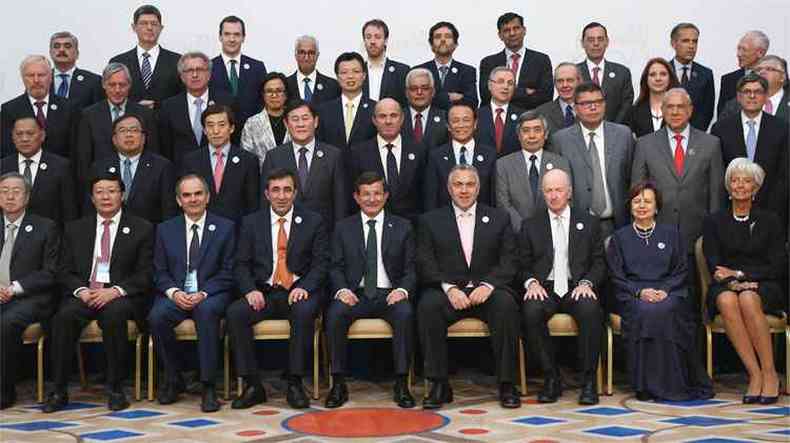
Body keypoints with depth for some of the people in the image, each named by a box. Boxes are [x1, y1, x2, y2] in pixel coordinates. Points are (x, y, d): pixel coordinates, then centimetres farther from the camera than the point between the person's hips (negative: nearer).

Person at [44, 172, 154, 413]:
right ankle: (59, 390, -20)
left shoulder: (141, 229, 9)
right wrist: (81, 290, -9)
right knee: (64, 315, -30)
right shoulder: (75, 229, 18)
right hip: (83, 293, 2)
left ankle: (115, 388, -24)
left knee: (114, 313, -36)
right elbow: (64, 271, 12)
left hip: (121, 297, -2)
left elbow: (145, 274, 2)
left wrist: (116, 291, -14)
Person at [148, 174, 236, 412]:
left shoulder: (225, 228, 6)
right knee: (156, 316, -29)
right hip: (176, 295, 2)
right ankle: (173, 379, -7)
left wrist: (203, 294, -14)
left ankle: (208, 385, -28)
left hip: (211, 295, -2)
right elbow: (159, 272, 9)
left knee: (207, 311, -36)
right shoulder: (165, 229, 13)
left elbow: (227, 272, 1)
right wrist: (174, 292, -12)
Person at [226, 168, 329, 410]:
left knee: (304, 311, -35)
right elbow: (241, 264, 7)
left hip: (299, 292, -2)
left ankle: (295, 384, -22)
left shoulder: (313, 222, 7)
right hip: (264, 292, 2)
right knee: (234, 313, -26)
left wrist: (304, 287, -17)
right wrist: (250, 290, -13)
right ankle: (253, 385, -17)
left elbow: (321, 263, 1)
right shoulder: (251, 222, 11)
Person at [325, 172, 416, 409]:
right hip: (355, 294, 1)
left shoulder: (402, 227, 11)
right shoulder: (343, 228, 12)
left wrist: (403, 290, -15)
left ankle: (401, 385, -24)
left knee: (405, 313, -33)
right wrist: (341, 289, -14)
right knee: (335, 313, -31)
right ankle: (338, 384, -20)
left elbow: (411, 268, 6)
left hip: (390, 294, 0)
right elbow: (336, 267, 7)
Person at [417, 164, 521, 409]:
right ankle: (439, 385, -23)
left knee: (506, 304, -32)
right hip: (447, 291, 0)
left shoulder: (499, 218, 14)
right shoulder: (431, 221, 12)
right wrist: (449, 288, -16)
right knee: (427, 305, -32)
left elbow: (508, 261, 4)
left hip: (487, 290, 0)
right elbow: (426, 263, 1)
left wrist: (488, 285, -15)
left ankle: (507, 384, -22)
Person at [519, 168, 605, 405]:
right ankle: (551, 378, -19)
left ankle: (588, 380, -22)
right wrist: (531, 282, -9)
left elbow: (599, 263, 10)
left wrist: (587, 283, -9)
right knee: (530, 311, -33)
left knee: (591, 310, -35)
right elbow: (523, 265, 12)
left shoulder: (589, 223, 15)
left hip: (577, 288, 0)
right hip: (544, 288, 1)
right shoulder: (530, 225, 15)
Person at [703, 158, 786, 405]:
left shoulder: (770, 221, 10)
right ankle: (754, 374, -32)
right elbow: (714, 266, 2)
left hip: (762, 286, -1)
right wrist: (732, 282, -17)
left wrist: (739, 273, -9)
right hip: (726, 286, 1)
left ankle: (770, 373, -27)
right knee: (727, 301, -36)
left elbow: (777, 267, 1)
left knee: (748, 299, -37)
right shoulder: (714, 222, 12)